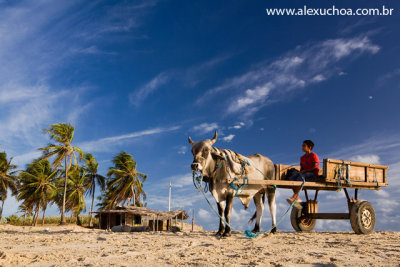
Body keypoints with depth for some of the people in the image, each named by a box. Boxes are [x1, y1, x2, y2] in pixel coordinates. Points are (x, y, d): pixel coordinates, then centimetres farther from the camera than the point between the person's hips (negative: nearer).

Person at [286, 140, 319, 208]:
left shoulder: (313, 155, -1)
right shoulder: (302, 157, 20)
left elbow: (315, 167, -11)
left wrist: (305, 171, -16)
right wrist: (300, 171, -3)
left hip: (313, 174, -7)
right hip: (303, 174, 7)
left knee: (301, 177, -37)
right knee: (291, 178, -21)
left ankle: (294, 197, -44)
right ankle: (297, 198, -26)